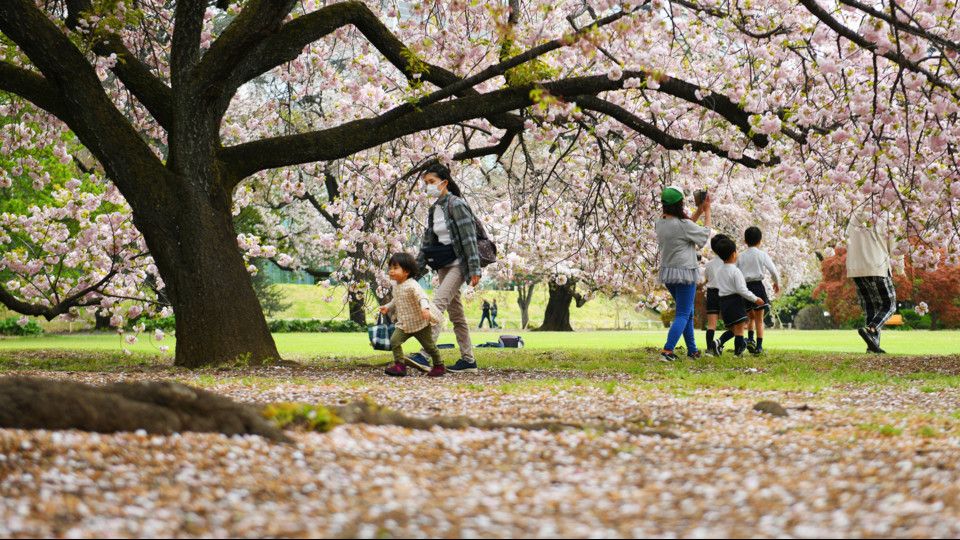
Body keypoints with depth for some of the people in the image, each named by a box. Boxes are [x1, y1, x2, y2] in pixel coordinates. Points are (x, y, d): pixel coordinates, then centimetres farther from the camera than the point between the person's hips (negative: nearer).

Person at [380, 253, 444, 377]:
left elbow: (422, 297, -38)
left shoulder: (412, 285, -24)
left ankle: (439, 366, 27)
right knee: (394, 340, -12)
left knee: (429, 346, 8)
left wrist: (425, 308, -56)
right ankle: (400, 365, -7)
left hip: (420, 323, -7)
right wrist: (388, 307, 4)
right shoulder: (395, 285, 2)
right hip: (404, 324, 7)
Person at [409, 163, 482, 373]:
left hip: (458, 263, -9)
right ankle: (468, 360, 14)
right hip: (444, 266, 9)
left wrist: (474, 269, -20)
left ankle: (425, 355, -29)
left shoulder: (456, 205, -12)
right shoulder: (434, 209, 13)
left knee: (438, 303, -20)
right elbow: (427, 240, 15)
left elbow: (469, 237, -17)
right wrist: (417, 269, 9)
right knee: (455, 313, 9)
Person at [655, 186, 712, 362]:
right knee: (683, 315, -3)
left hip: (667, 274, 8)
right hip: (684, 273, -8)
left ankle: (692, 350, 26)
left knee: (688, 313, 20)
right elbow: (705, 234, -3)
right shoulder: (684, 225, -20)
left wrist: (699, 211, 16)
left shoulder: (661, 223, 2)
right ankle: (667, 351, -15)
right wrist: (707, 212, 8)